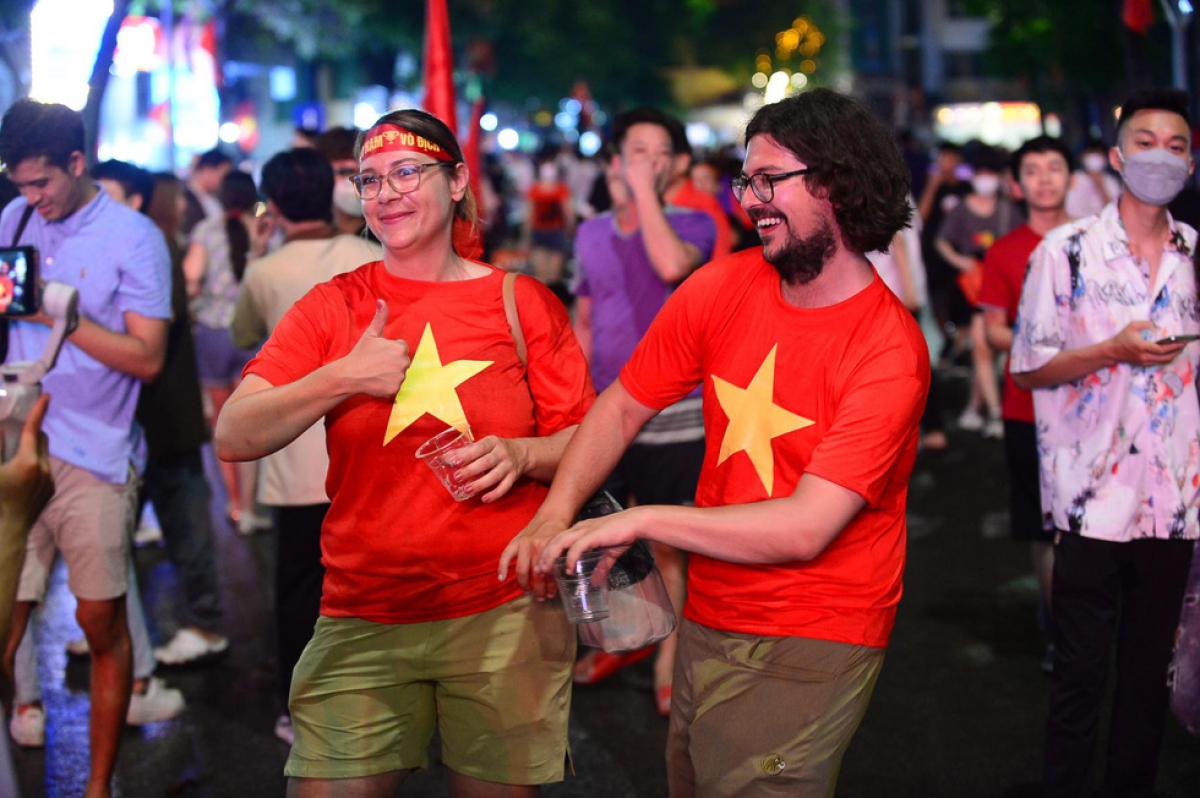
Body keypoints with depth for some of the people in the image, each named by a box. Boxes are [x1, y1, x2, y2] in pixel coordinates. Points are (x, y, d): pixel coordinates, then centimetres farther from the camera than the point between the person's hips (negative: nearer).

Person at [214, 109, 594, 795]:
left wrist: (521, 455, -15)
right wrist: (340, 379, -15)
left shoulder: (523, 302, 4)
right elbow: (234, 439, -2)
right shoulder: (332, 307, 6)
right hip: (362, 619, 1)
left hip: (505, 610, 0)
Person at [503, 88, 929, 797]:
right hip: (707, 625, 6)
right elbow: (622, 407, 7)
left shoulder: (889, 351, -19)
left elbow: (807, 527, -24)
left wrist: (638, 521, -22)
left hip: (810, 649, -5)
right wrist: (555, 516, -9)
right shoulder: (722, 288, -1)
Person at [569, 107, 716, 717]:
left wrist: (646, 190, -22)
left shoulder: (692, 225, -7)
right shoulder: (590, 234, 6)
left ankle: (667, 657, 21)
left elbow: (672, 265, -31)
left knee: (667, 547, 4)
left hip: (672, 419, -4)